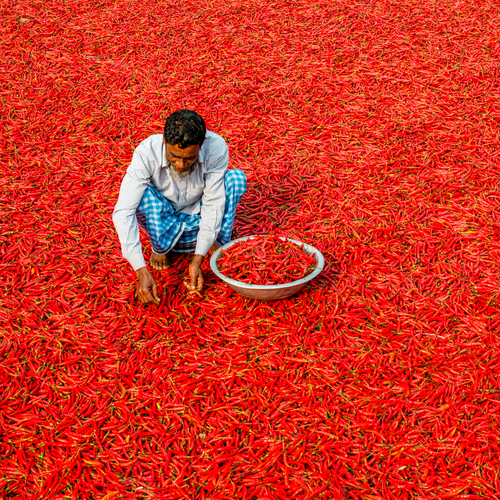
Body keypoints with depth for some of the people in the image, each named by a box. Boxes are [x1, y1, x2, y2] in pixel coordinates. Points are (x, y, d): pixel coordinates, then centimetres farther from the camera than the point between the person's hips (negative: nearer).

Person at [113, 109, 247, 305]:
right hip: (162, 222, -1)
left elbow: (213, 204, -22)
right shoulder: (147, 152, -31)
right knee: (144, 194, -33)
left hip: (197, 222, 1)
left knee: (236, 178, -24)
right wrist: (142, 271, -44)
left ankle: (218, 244, -4)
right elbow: (123, 213, -35)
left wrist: (198, 259, -31)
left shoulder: (216, 148, -28)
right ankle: (160, 248, -6)